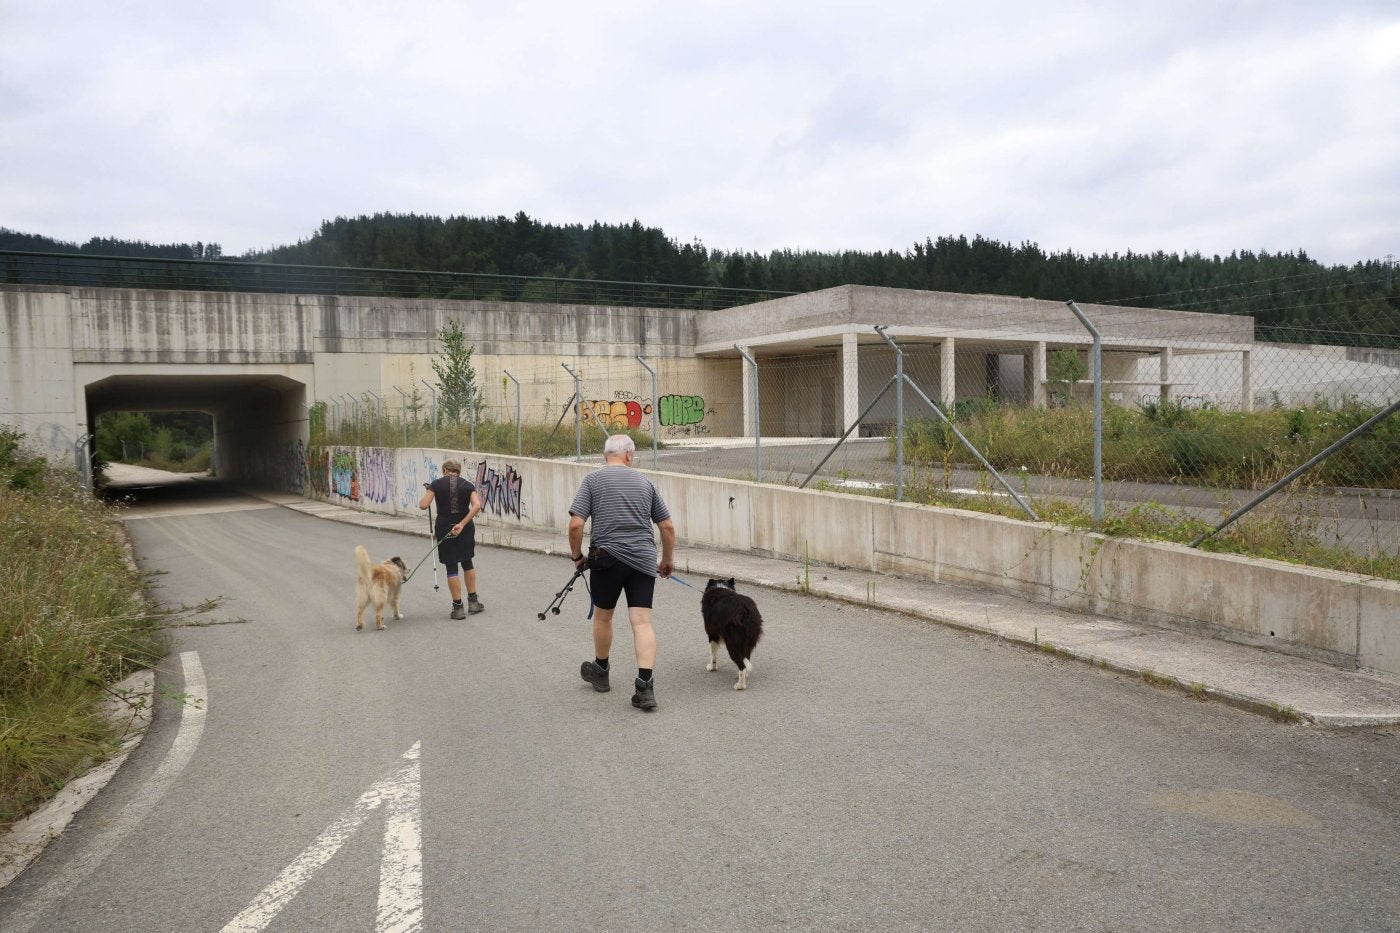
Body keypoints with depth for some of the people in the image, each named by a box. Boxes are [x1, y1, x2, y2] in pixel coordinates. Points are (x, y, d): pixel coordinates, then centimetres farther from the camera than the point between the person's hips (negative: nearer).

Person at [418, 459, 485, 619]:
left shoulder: (437, 484, -1)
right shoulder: (467, 485, 3)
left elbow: (423, 505, -9)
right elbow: (477, 506, -14)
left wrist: (428, 491, 12)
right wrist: (462, 524, -15)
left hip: (444, 527, -2)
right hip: (465, 528, 2)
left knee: (451, 567, 3)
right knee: (467, 562, 19)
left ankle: (457, 607, 3)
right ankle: (473, 601, 21)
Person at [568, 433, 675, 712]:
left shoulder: (593, 480, 2)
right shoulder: (644, 482, 11)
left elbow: (575, 524, -8)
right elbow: (667, 526, 12)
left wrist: (577, 555, 8)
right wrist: (668, 559, 25)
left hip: (607, 558, -2)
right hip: (643, 560, 2)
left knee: (603, 616, 18)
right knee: (642, 621, -1)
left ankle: (600, 672, 37)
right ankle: (645, 686, -12)